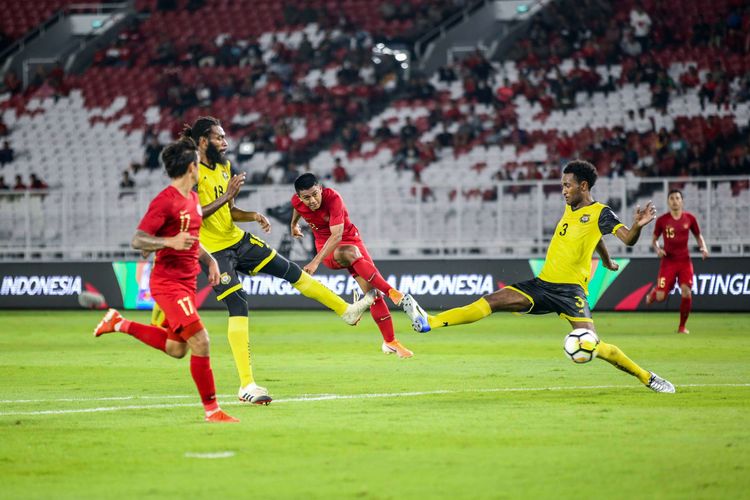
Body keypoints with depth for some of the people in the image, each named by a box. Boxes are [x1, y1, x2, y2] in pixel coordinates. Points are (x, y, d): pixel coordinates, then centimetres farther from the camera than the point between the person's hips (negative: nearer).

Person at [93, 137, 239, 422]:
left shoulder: (193, 198, 12)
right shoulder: (165, 201, -16)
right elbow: (138, 241, -18)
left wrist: (209, 260, 13)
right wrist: (170, 242, -33)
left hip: (186, 283, 9)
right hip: (168, 283, -9)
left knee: (176, 349, 17)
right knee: (200, 342, -15)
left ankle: (120, 324, 31)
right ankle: (212, 411, -8)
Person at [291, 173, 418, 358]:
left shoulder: (333, 198, -28)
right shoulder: (296, 201, -14)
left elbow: (337, 235, -37)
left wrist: (316, 261, -44)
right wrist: (294, 224, 36)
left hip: (350, 239, -1)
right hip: (327, 248, 1)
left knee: (371, 290, -10)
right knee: (352, 253, -36)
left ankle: (390, 341, 0)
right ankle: (392, 292, -41)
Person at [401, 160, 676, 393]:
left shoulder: (600, 213, -7)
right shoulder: (570, 208, 16)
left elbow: (628, 238, -21)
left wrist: (638, 226, -44)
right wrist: (607, 261, 48)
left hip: (570, 289, -7)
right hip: (543, 284, 7)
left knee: (593, 345, -18)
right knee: (491, 301, -6)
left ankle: (648, 377, -1)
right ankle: (428, 322, -12)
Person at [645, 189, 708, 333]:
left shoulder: (689, 218, 1)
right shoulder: (662, 220, -2)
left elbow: (698, 235, 14)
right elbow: (654, 239, 9)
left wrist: (703, 247, -5)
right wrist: (657, 249, -12)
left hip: (684, 261, 1)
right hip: (668, 261, -1)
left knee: (686, 292, -16)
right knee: (661, 297, -9)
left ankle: (682, 326, 4)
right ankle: (653, 292, 32)